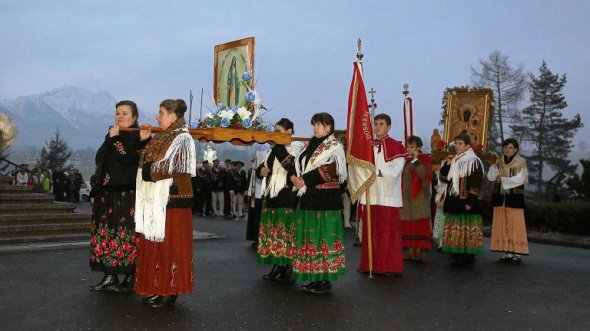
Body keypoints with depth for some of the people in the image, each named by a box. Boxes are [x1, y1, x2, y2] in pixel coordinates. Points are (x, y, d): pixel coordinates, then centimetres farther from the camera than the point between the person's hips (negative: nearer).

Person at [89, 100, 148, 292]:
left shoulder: (139, 137, -4)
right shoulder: (111, 135, 18)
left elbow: (128, 159, -18)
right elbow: (100, 163, 19)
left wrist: (115, 138, -14)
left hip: (128, 195, -7)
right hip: (106, 195, 8)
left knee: (127, 236, -5)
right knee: (106, 234, 8)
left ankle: (130, 279, 4)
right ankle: (110, 277, 16)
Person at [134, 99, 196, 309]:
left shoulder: (181, 139, -10)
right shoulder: (162, 138, 15)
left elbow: (166, 169, -17)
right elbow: (147, 163, 17)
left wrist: (149, 168, -5)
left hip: (172, 200, -8)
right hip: (156, 200, 8)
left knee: (169, 245, -2)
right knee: (155, 245, 11)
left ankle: (170, 293, 7)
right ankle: (158, 289, 21)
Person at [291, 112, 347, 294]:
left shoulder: (334, 146, -4)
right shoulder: (310, 145, 18)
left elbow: (326, 172, -13)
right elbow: (299, 164, 15)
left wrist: (305, 181, -12)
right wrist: (295, 178, -4)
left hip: (325, 198, -7)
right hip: (308, 196, 7)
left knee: (323, 235, -5)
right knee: (309, 236, 7)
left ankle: (326, 279, 3)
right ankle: (315, 277, 16)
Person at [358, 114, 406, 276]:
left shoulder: (395, 146, -3)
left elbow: (394, 172, -11)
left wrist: (375, 171, -16)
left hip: (387, 197, -5)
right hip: (370, 196, 5)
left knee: (388, 233, -1)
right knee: (370, 232, 7)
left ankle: (390, 266, 8)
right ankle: (369, 264, 16)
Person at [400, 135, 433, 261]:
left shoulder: (425, 160, -4)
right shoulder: (405, 160, 13)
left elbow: (423, 175, -21)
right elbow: (401, 177, 13)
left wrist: (415, 160, -19)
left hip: (419, 197, -5)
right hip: (406, 197, 5)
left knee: (419, 224, -2)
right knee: (408, 225, 6)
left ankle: (419, 251, 5)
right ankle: (411, 251, 13)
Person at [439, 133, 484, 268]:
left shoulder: (474, 161, -6)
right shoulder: (453, 161, 14)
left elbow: (476, 184, -11)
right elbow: (443, 178, 12)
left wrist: (470, 202, -17)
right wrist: (447, 164, -2)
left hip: (466, 202, -6)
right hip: (453, 201, 7)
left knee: (468, 229, -4)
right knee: (455, 230, 7)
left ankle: (469, 258, 4)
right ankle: (458, 258, 14)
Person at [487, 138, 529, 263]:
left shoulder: (521, 162, -2)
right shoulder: (499, 162, 11)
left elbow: (519, 179, -12)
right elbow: (490, 177, 0)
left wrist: (502, 180, -10)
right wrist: (494, 165, -13)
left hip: (515, 197, -4)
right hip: (500, 197, 4)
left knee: (515, 225, -5)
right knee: (502, 225, 3)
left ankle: (517, 253, 0)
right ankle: (507, 253, 9)